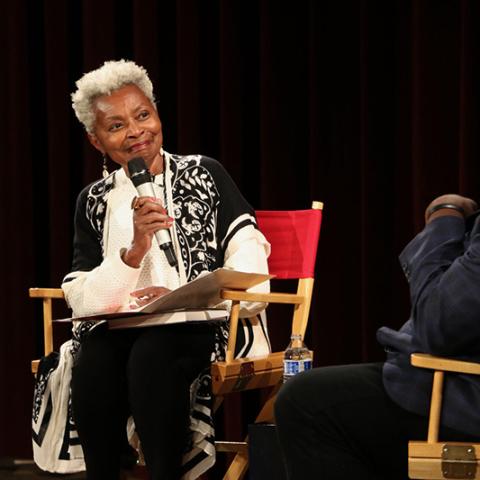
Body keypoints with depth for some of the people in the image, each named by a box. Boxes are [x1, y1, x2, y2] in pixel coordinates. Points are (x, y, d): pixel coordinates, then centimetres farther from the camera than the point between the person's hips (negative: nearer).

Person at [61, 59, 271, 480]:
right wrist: (135, 250, -14)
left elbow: (252, 271, -2)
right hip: (121, 331, 2)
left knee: (152, 353, -35)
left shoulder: (204, 175, 7)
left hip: (208, 328, -2)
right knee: (93, 361, -32)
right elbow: (81, 299, 1)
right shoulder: (94, 202, 13)